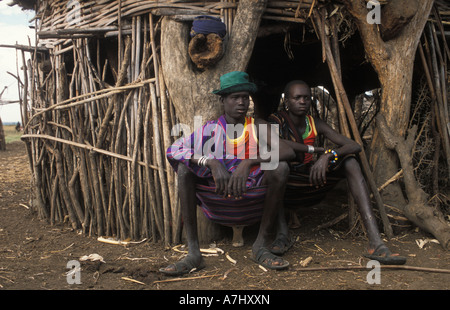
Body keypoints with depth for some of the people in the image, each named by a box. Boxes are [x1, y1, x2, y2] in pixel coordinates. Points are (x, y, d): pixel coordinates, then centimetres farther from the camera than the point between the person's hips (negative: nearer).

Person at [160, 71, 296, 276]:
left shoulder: (258, 127, 0)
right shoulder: (210, 130, 1)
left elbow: (289, 152, -17)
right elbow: (173, 150, -15)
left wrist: (248, 163, -32)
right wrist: (211, 163, -31)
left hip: (253, 202, 0)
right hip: (217, 203, 1)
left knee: (280, 167, -25)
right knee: (185, 166, -21)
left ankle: (261, 245, -16)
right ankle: (193, 253, -26)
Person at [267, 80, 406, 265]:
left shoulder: (315, 125, 3)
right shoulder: (276, 121, -8)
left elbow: (355, 146, -6)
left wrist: (328, 155, -27)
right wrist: (314, 149, -25)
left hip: (309, 184, 4)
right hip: (282, 189, -4)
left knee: (350, 162, -18)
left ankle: (376, 243, -32)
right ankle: (282, 232, -37)